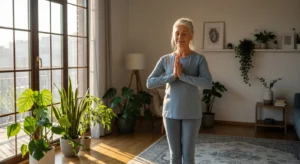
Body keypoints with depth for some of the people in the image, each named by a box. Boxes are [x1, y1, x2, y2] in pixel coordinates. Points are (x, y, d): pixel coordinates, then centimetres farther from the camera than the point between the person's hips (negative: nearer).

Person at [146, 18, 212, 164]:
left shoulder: (199, 59, -5)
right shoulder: (165, 60, 0)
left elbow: (207, 83, -18)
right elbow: (149, 83, -7)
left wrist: (182, 75, -23)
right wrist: (172, 76, -17)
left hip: (192, 113, -1)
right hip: (170, 112, 2)